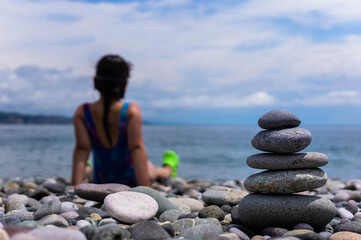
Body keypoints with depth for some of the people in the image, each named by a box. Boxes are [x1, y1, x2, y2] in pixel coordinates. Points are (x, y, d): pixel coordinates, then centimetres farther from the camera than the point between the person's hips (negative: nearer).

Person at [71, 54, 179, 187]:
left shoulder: (81, 113, -17)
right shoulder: (132, 111, -24)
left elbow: (82, 149, -23)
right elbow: (137, 148, -31)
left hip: (100, 182, 2)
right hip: (132, 180, -2)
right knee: (153, 169, 34)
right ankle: (168, 170, 68)